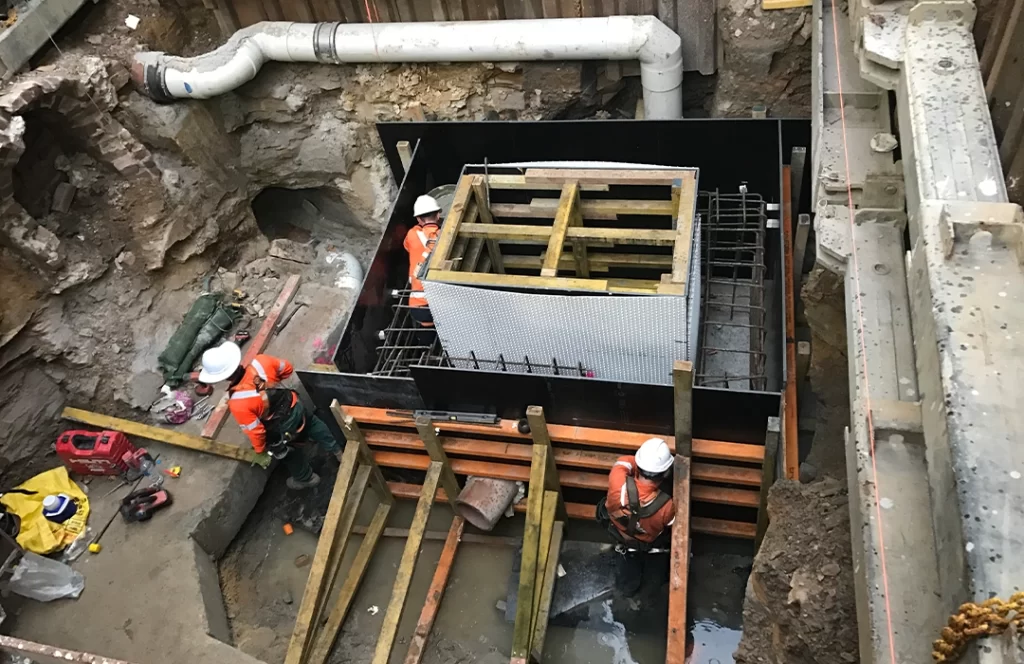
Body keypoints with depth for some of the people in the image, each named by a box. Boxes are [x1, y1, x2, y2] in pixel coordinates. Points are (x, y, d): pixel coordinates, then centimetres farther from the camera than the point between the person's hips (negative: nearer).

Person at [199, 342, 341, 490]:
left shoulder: (238, 403, -37)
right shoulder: (261, 362, -26)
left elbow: (255, 431, -24)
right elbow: (287, 368, -6)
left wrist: (261, 452, -4)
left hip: (283, 428, -4)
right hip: (295, 406, 4)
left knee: (286, 452, 29)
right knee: (311, 423, 37)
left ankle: (305, 479, 56)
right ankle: (335, 449, 61)